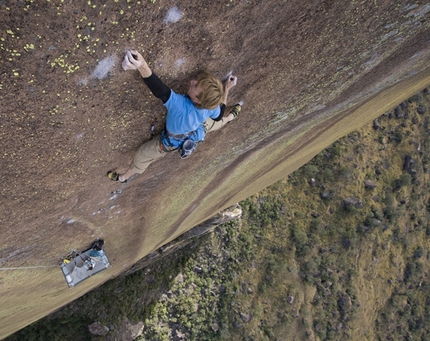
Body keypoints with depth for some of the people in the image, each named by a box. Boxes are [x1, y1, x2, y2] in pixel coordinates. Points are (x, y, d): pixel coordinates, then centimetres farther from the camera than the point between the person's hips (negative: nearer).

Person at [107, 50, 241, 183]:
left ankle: (124, 177, 47)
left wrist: (142, 65, -86)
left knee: (143, 154, 21)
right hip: (199, 129, 3)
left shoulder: (180, 105, -52)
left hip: (172, 142, -2)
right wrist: (226, 89, -6)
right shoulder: (212, 107, -35)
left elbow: (159, 89, -68)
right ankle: (230, 117, 67)